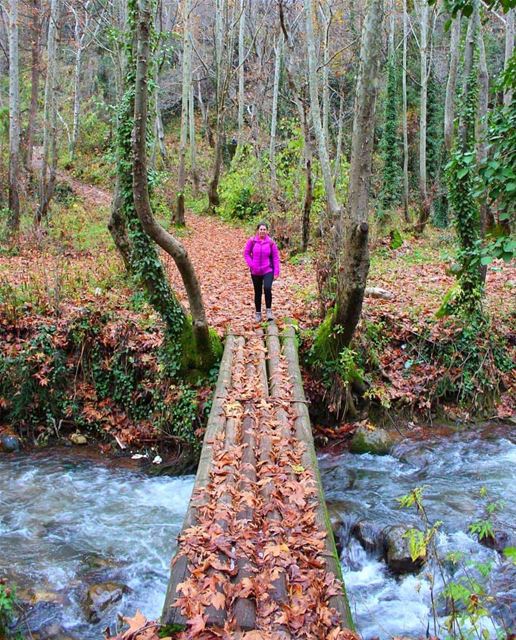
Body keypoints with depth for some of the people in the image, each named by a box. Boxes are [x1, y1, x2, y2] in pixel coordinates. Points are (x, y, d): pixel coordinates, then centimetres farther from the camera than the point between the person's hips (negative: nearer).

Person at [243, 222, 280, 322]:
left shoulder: (271, 242, -4)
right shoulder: (252, 241, -4)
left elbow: (275, 257, -1)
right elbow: (246, 253, 2)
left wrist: (276, 272, -4)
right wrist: (251, 265, -9)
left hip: (268, 271, -1)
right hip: (255, 272, 2)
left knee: (267, 288, -23)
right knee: (258, 293, 11)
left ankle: (269, 311, -8)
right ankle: (258, 314, 26)